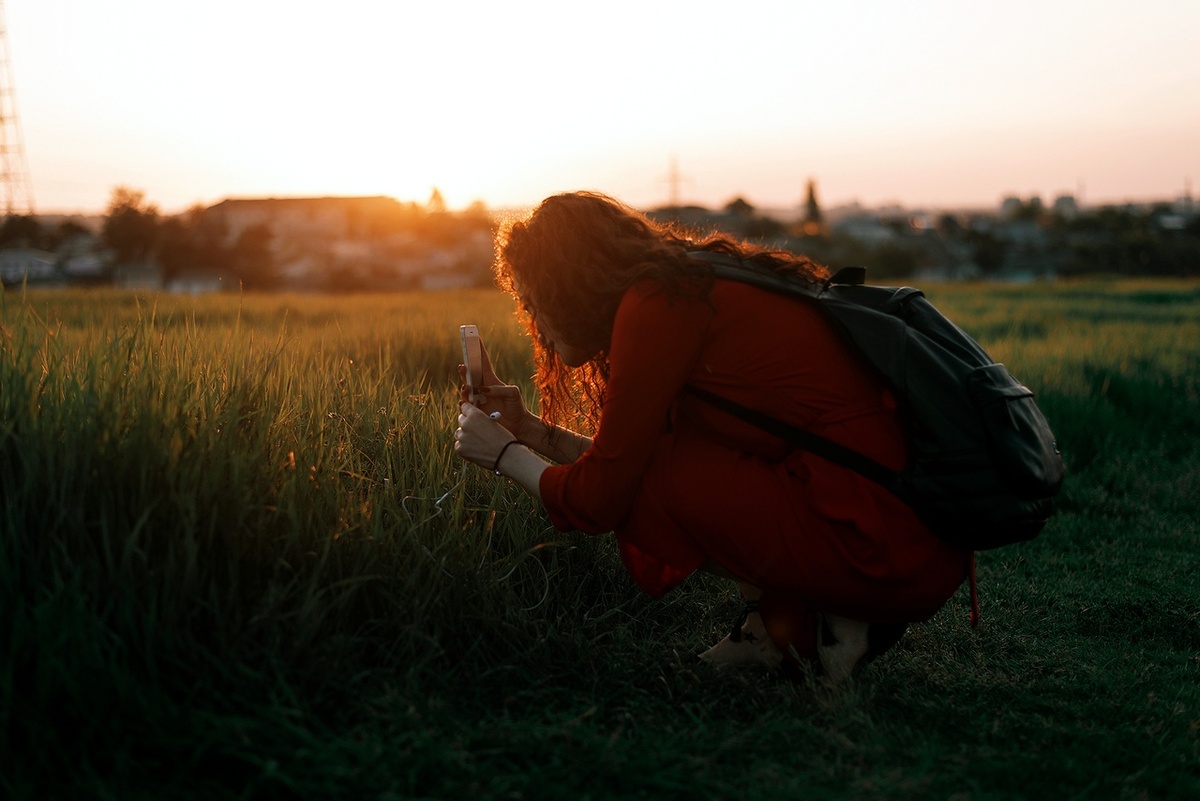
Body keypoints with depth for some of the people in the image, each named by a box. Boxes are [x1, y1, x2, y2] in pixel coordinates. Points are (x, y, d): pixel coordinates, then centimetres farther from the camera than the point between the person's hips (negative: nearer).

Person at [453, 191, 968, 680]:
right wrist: (530, 430, 27)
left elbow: (599, 499, -4)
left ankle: (791, 623, 2)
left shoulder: (655, 306, -10)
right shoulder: (697, 289, 17)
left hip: (882, 549, -9)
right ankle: (790, 613, 9)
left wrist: (504, 455, 12)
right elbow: (627, 464, 25)